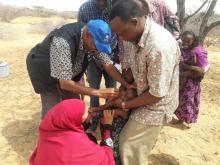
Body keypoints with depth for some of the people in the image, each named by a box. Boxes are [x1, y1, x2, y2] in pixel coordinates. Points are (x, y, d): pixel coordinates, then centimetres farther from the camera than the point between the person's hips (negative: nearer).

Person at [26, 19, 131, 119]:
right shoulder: (63, 43, -41)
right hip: (44, 70, -6)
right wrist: (99, 93, -38)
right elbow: (65, 84, -39)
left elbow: (107, 64, -13)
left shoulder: (92, 40, -20)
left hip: (67, 73, 6)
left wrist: (127, 85, -24)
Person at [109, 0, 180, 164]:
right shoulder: (139, 35, -6)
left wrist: (125, 105, -18)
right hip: (142, 96, 8)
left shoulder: (160, 46, -35)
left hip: (155, 106, -8)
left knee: (130, 147, 5)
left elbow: (157, 94, -28)